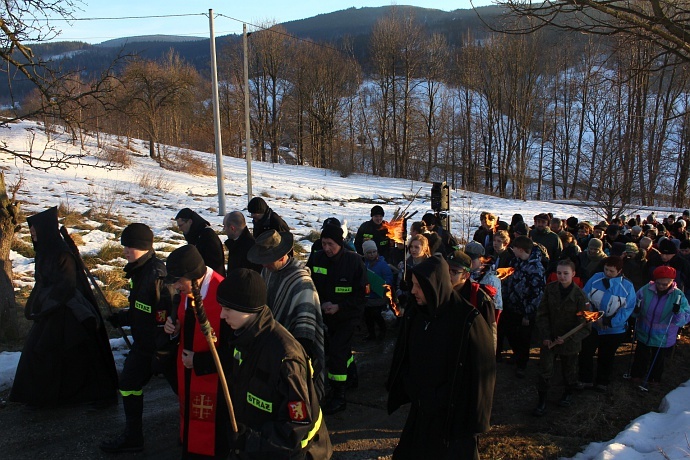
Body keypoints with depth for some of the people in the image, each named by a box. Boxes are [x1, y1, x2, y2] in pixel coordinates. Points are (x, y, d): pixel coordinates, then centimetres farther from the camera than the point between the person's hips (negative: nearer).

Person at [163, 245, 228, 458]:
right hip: (187, 377, 8)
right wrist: (174, 328, -5)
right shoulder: (186, 292, 0)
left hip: (212, 380, -8)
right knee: (189, 429, 23)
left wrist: (199, 361, -19)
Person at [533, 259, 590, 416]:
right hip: (549, 339, 1)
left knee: (569, 371, 19)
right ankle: (542, 400, 18)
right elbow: (542, 314, -4)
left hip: (570, 342, -1)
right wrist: (545, 336, -11)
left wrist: (566, 339, -22)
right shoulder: (550, 289, -9)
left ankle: (568, 392, 48)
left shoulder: (580, 295, -16)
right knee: (545, 371, 2)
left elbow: (584, 325, -13)